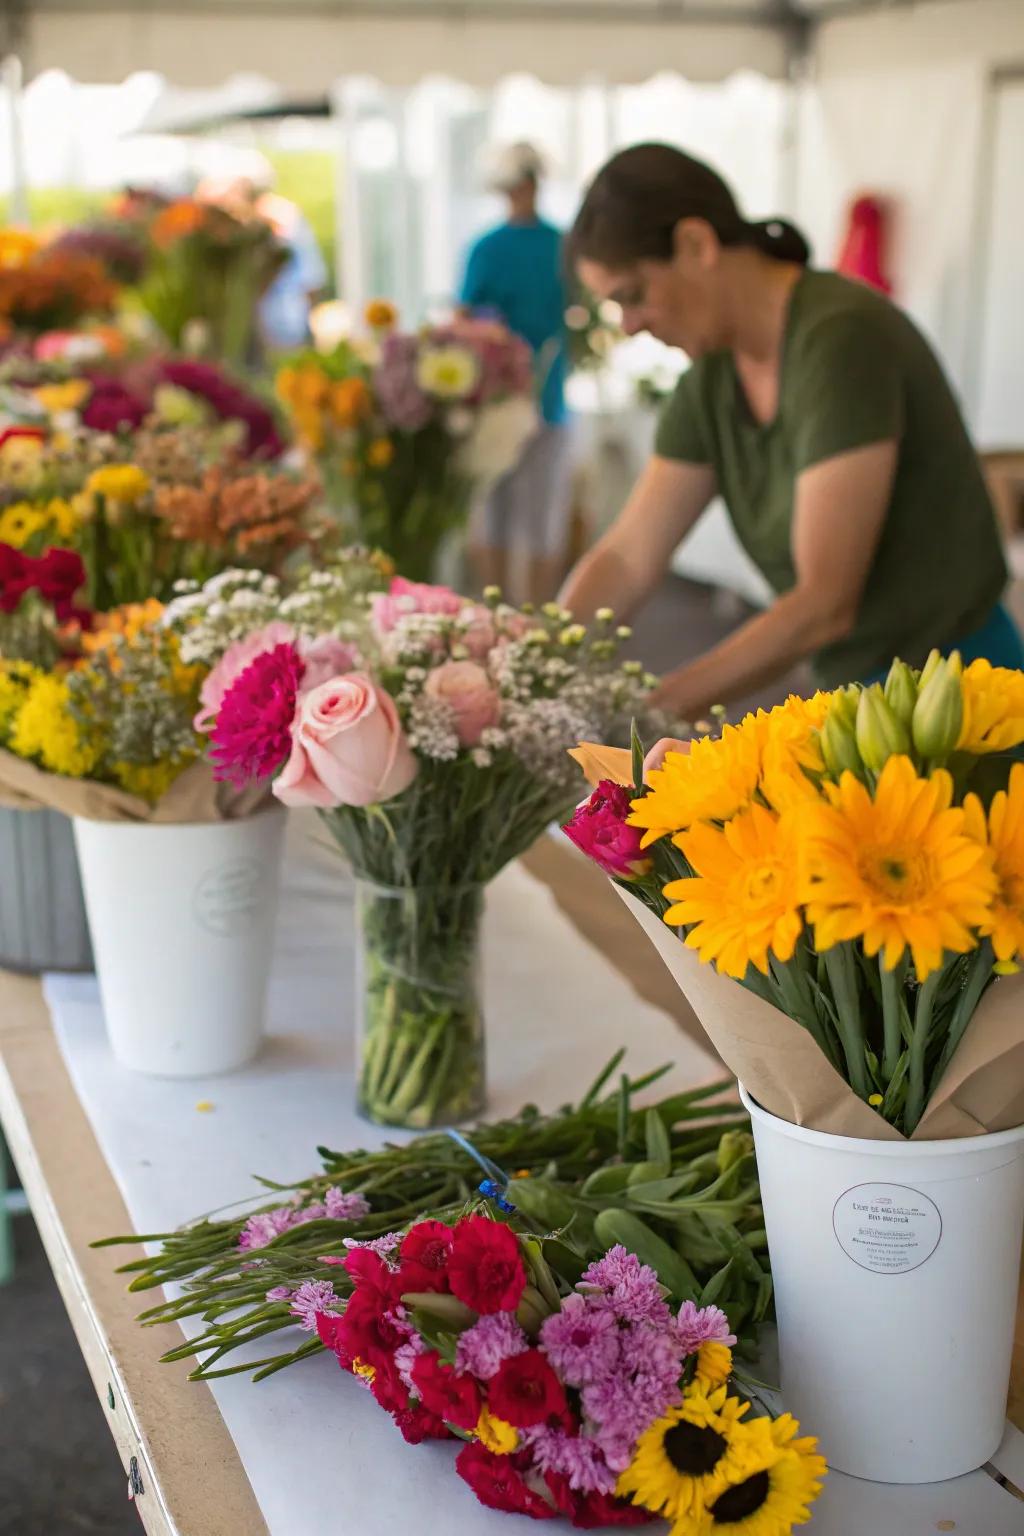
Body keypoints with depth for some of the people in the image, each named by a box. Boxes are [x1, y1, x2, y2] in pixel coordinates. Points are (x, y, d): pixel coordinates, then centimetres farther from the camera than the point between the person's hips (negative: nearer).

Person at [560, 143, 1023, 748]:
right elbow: (626, 558, 1)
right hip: (861, 693, 8)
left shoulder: (839, 339, -24)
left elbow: (823, 603, -26)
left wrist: (648, 709, -24)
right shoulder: (715, 380, 1)